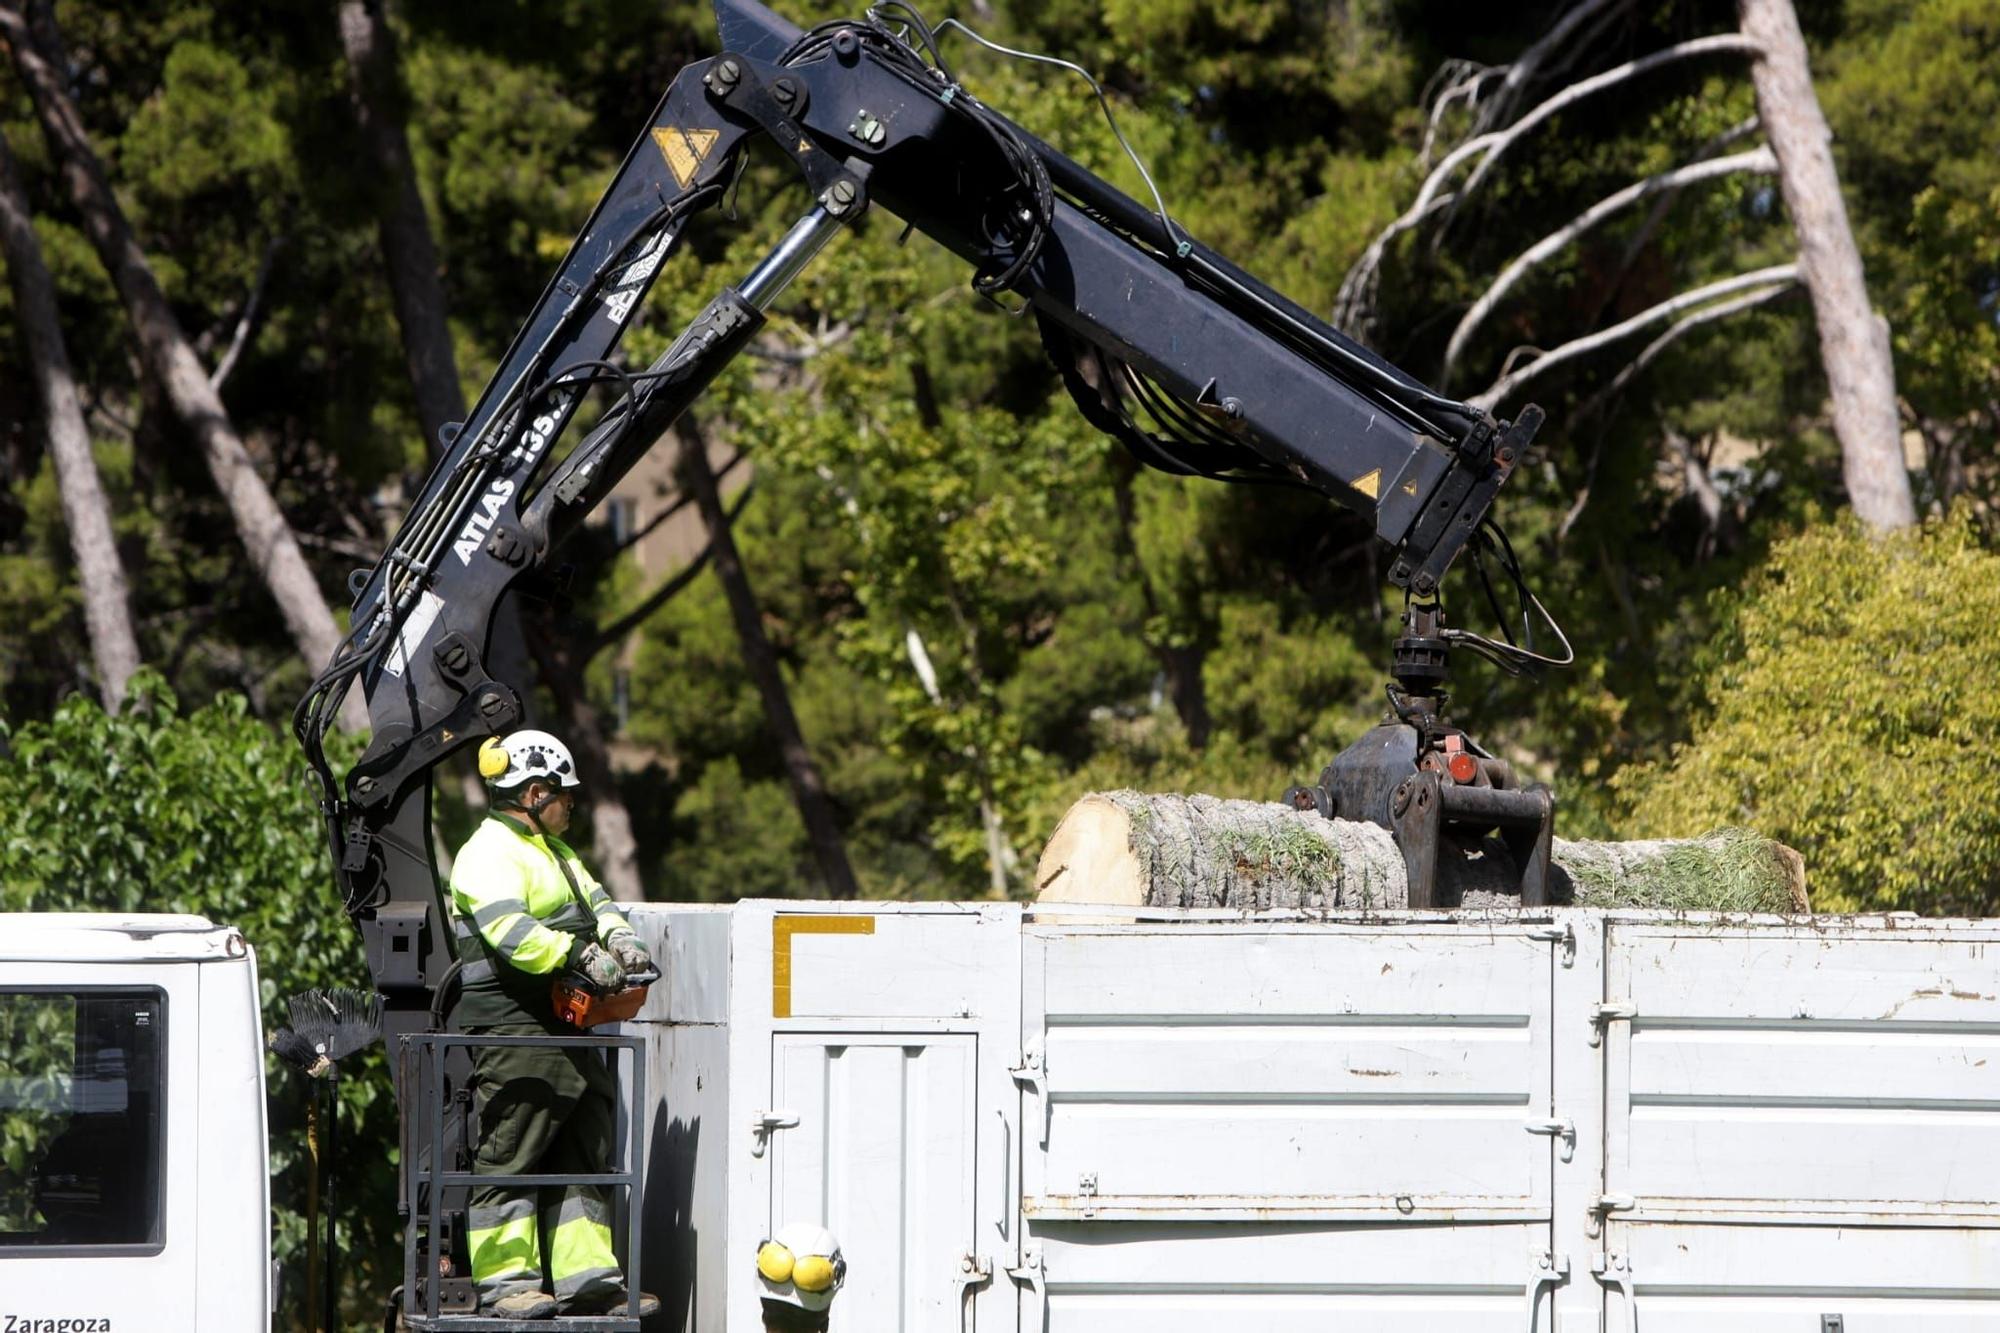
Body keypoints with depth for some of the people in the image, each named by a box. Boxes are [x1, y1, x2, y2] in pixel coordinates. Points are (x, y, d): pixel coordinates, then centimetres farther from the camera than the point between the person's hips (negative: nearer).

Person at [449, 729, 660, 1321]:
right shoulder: (491, 854, -11)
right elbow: (508, 929, -25)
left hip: (559, 1028, 11)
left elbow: (594, 901, 22)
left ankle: (587, 1279, 11)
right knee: (510, 1154, -9)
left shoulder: (555, 852, 23)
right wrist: (579, 955, -33)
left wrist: (621, 939, 0)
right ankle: (503, 1282, -7)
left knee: (584, 1153, 9)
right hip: (509, 1023, -11)